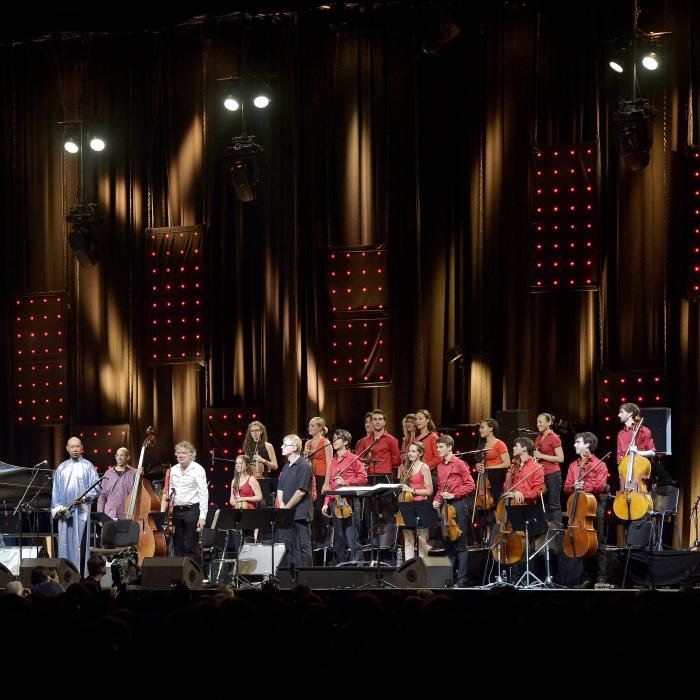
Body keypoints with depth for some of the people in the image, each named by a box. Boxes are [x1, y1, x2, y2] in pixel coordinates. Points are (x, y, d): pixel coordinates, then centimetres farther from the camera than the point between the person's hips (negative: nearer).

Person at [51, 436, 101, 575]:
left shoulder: (88, 466, 6)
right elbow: (55, 491, 12)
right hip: (64, 511, 3)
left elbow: (96, 488, 0)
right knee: (65, 543, 1)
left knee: (79, 543, -8)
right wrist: (57, 507, -2)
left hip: (81, 510, -3)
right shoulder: (61, 468, 16)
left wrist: (85, 498, -17)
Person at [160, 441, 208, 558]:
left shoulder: (198, 470, -5)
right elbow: (168, 492, 17)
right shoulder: (173, 470, 12)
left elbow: (203, 494, -8)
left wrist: (202, 516, -14)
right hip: (176, 511, 6)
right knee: (178, 547, 8)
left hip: (192, 510, -6)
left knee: (190, 547, -7)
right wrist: (162, 512, 5)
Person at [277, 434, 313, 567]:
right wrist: (281, 505, -2)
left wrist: (287, 507, -13)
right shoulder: (286, 467, 17)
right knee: (286, 546, 9)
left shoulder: (304, 466, -10)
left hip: (300, 515, -8)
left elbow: (301, 491, -16)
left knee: (302, 546, -6)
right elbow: (280, 488, 16)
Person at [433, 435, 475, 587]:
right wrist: (436, 500, 6)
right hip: (444, 506, 7)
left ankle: (462, 579, -4)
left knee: (461, 544, -5)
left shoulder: (459, 464, -4)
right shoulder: (440, 467, 15)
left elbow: (470, 485, -7)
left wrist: (453, 494, -14)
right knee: (447, 543, 9)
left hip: (457, 505, -7)